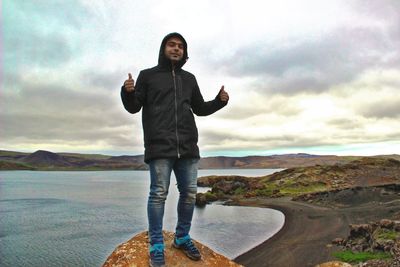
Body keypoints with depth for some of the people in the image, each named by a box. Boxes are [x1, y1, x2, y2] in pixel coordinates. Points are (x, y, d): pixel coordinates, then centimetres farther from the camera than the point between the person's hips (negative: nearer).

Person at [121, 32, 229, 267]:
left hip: (188, 147, 4)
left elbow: (200, 108, 23)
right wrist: (127, 92, -15)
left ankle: (182, 237, 23)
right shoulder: (148, 75, 9)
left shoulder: (189, 79, 19)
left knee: (189, 193, 7)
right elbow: (134, 107, 6)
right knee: (159, 193, -3)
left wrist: (220, 101, 6)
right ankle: (156, 245, 10)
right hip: (160, 146, -4)